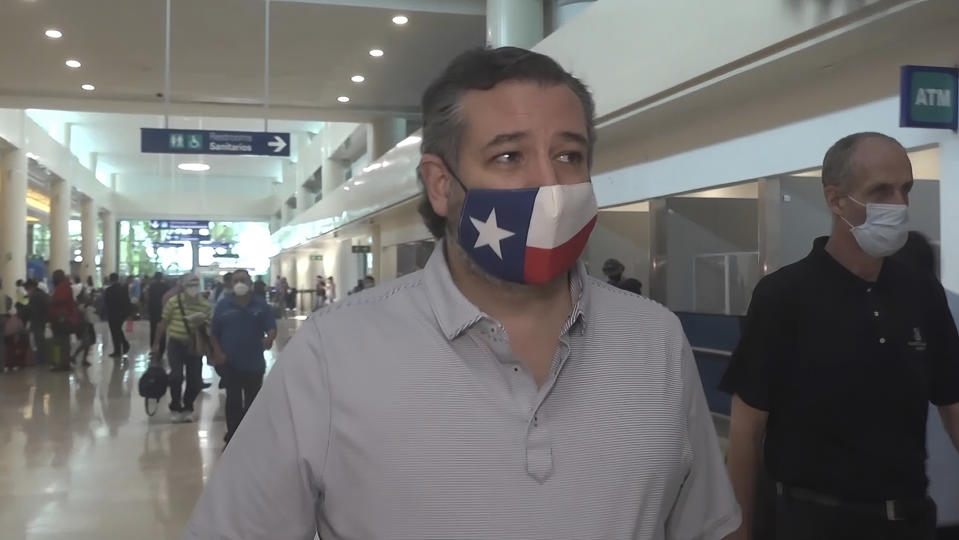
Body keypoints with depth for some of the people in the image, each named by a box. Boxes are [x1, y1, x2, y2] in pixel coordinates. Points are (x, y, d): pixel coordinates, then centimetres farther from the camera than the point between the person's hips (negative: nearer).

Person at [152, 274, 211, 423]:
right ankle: (175, 408, 5)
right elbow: (163, 323, 3)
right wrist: (156, 343, 7)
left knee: (196, 381, 0)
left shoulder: (205, 305, -1)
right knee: (176, 375, -16)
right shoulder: (173, 302, -5)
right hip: (176, 344, -2)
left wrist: (203, 323, -19)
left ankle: (187, 408, 24)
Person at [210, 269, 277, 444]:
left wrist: (269, 339, -26)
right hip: (231, 364, 0)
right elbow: (213, 333, 5)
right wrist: (218, 353, -7)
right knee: (233, 402, 6)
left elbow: (272, 329, -3)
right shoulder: (223, 306, 0)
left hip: (254, 364, 0)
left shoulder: (261, 305, -1)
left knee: (252, 403, 10)